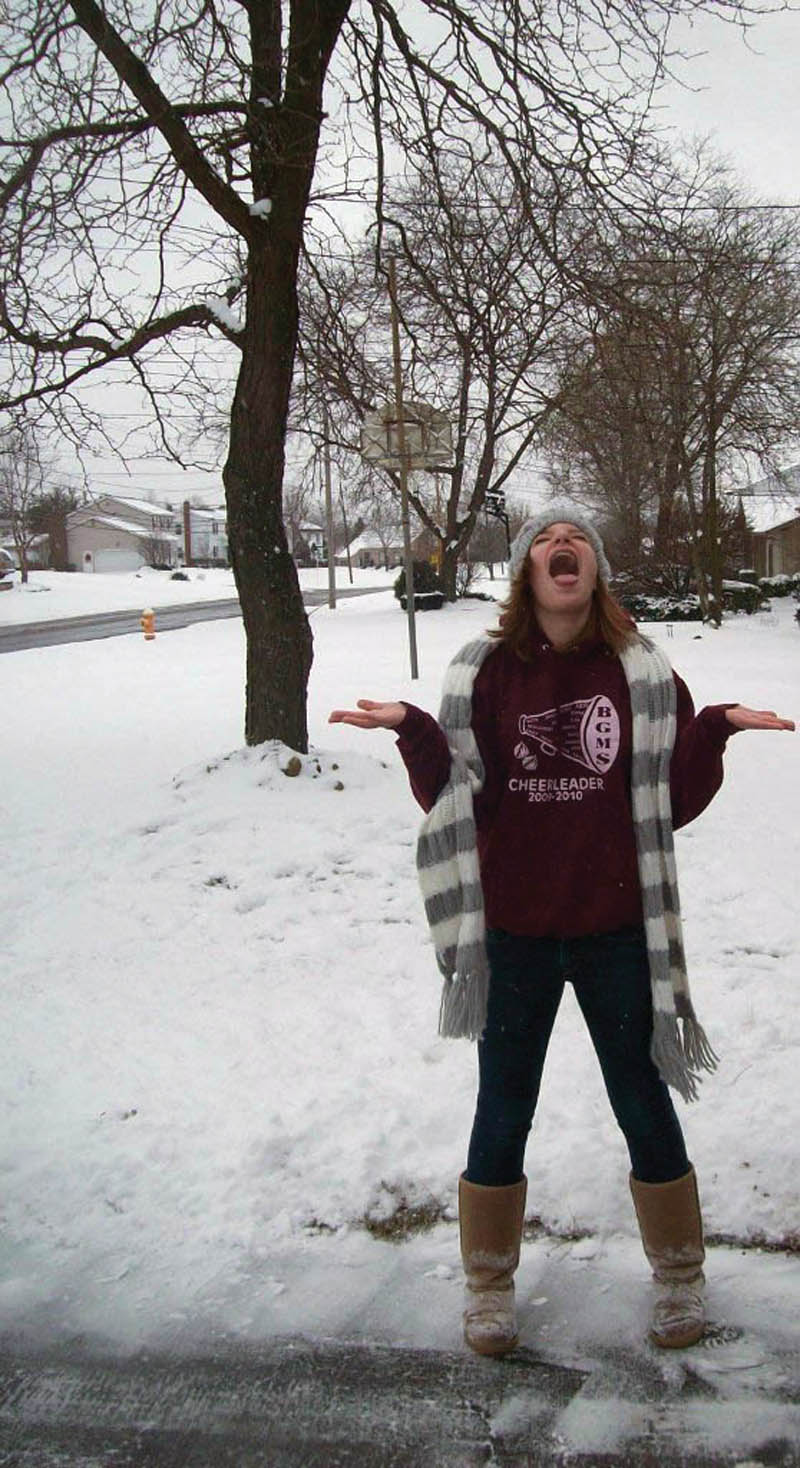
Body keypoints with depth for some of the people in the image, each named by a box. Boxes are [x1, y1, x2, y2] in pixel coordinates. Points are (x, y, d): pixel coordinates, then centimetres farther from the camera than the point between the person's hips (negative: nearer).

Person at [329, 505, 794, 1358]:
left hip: (616, 932, 0)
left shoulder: (643, 672, -2)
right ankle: (489, 1288, 36)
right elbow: (455, 803, -6)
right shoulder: (484, 672, -2)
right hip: (512, 931, 0)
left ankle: (679, 1280, 39)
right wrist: (413, 732, -20)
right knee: (502, 1111, 14)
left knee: (645, 1105, 14)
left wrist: (714, 733, -15)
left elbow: (671, 803, -1)